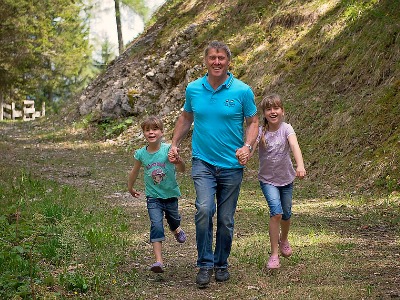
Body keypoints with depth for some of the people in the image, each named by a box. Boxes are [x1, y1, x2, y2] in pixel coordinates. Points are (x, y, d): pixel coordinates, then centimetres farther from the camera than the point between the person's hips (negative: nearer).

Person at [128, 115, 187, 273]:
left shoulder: (168, 149, -16)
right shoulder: (141, 154, -8)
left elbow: (182, 169, -21)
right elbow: (134, 172, 11)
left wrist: (178, 162, -43)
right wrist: (130, 188, 23)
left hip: (170, 194, 0)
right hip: (153, 196, 0)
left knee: (173, 220, 21)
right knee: (156, 225, -14)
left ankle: (177, 230, 59)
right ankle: (158, 260, -15)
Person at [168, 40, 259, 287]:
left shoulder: (242, 91, -6)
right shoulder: (193, 89, 1)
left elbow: (253, 122, 1)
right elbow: (186, 118, 18)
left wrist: (247, 146, -15)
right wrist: (175, 144, 12)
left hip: (232, 165, 0)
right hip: (203, 163, 0)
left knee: (226, 220, 8)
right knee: (204, 210, -20)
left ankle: (222, 264, 27)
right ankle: (205, 264, -7)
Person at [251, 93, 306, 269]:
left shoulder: (286, 129, -14)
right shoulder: (260, 132, -12)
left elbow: (295, 146, -30)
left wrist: (300, 165, -48)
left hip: (286, 178, 2)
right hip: (267, 180, -2)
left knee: (286, 214, 15)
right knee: (276, 212, -20)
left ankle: (284, 240, 48)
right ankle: (274, 254, -12)